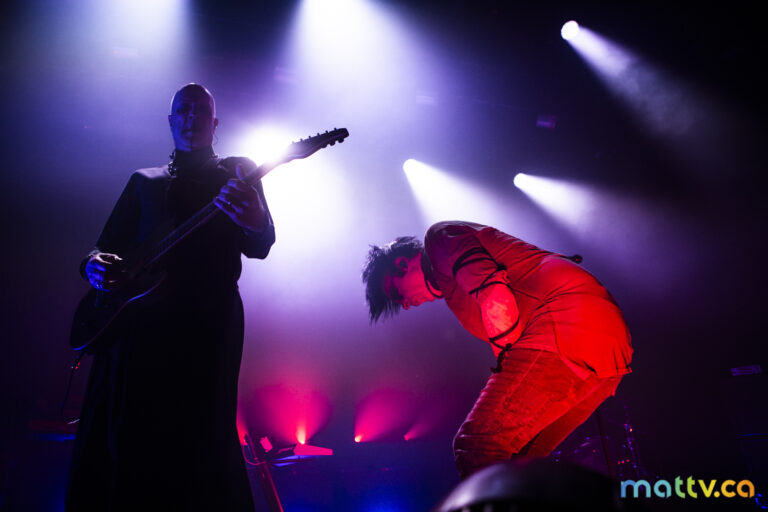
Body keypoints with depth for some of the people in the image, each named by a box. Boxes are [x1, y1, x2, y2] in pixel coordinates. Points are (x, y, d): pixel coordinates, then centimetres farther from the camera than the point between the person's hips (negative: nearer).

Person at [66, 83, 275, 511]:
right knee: (111, 445, 1)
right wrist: (94, 263, -3)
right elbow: (109, 247, 21)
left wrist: (254, 222, -26)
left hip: (207, 327, -3)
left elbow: (260, 246, -2)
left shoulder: (238, 173, 13)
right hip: (134, 324, 4)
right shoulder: (143, 181, 24)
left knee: (198, 441, -8)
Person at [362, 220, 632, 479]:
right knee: (516, 459, 14)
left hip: (568, 324, -10)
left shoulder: (441, 236, 6)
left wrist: (513, 368, -3)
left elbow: (496, 297, -12)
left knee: (476, 449, -10)